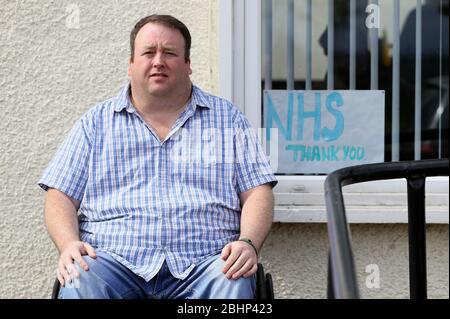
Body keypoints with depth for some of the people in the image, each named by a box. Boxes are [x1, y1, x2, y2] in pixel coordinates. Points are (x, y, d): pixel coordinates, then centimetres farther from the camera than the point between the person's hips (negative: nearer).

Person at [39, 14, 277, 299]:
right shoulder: (96, 123, 16)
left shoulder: (228, 118, 17)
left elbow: (258, 192, 10)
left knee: (233, 283, -33)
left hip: (202, 263, 1)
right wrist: (69, 244, -10)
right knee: (80, 282, -33)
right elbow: (61, 197, 11)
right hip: (115, 260, 0)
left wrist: (248, 243, -11)